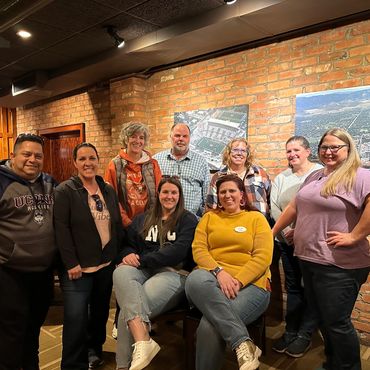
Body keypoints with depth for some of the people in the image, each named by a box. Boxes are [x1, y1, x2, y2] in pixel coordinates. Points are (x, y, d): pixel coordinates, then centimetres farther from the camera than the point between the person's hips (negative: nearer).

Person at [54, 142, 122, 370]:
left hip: (106, 265, 5)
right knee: (76, 318, -3)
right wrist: (71, 263, -18)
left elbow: (118, 225, 11)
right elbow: (61, 229, -14)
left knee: (101, 311, 19)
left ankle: (94, 349, 42)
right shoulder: (65, 191, -7)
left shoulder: (109, 190, 8)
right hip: (78, 267, -5)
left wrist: (119, 256, 8)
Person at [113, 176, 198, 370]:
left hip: (175, 273, -4)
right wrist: (129, 254, -8)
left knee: (127, 311, -29)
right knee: (121, 272, -34)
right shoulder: (142, 219, 23)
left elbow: (178, 251, -9)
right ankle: (143, 340, -44)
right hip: (144, 270, 5)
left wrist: (142, 260, -13)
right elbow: (128, 244, 19)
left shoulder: (188, 220, 6)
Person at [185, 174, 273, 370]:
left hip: (250, 283, -2)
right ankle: (243, 342, -35)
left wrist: (237, 281, -17)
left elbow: (263, 257, -1)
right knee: (195, 279, -37)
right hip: (213, 278, 3)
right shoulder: (209, 217, 18)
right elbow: (198, 249, 4)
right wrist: (219, 272, -16)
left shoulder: (256, 218, 11)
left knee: (209, 326, -32)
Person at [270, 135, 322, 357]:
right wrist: (287, 231, -9)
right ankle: (290, 331, 24)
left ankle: (305, 334, 19)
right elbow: (274, 207, 5)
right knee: (292, 287, 13)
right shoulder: (281, 178, 12)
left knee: (311, 288, 6)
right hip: (286, 241, 5)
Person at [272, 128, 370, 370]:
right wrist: (272, 232, 19)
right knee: (322, 317, 20)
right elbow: (294, 207, 18)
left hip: (339, 265, -8)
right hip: (308, 259, 8)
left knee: (336, 322, 3)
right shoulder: (315, 177, 14)